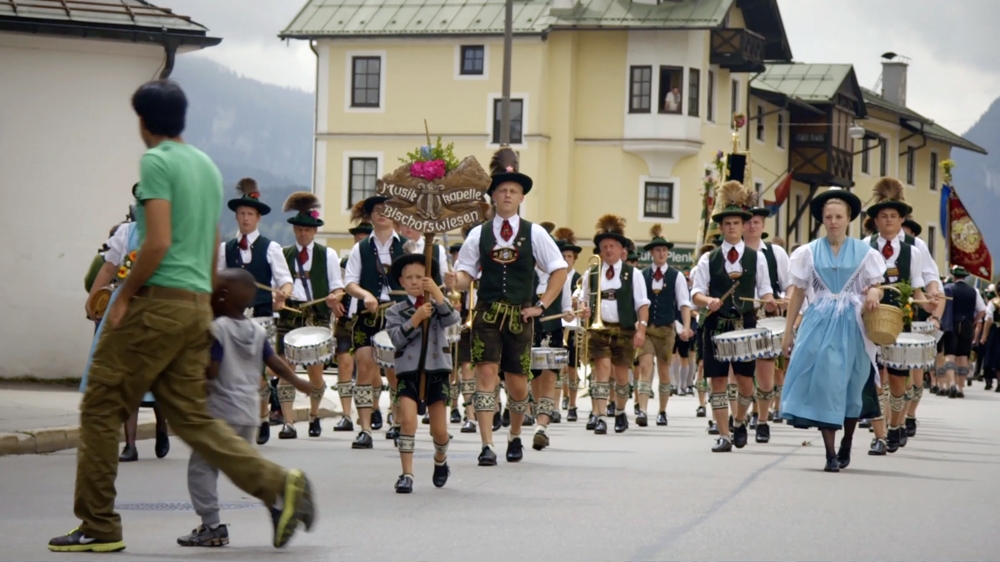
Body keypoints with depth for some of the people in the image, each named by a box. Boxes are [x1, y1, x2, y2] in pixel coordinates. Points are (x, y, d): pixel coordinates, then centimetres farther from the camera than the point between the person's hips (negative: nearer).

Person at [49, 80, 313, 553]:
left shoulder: (156, 162, -8)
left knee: (101, 408, 1)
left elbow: (157, 242, -17)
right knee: (190, 415, 10)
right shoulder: (207, 165, 18)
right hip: (197, 306, 8)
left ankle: (98, 527, 4)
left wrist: (124, 296, -9)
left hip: (158, 301, -8)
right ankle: (278, 487, -3)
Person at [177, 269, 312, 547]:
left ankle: (212, 526, -7)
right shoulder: (257, 331, 9)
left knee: (201, 467, -2)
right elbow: (275, 363, 13)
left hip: (220, 411, -7)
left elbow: (210, 372, -17)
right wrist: (297, 382, 28)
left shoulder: (217, 329, -11)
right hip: (249, 412, 8)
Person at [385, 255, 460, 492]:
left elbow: (452, 319, -13)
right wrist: (416, 318, -17)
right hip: (408, 371, -1)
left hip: (437, 370, 1)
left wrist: (437, 293, -19)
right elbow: (397, 338, -8)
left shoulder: (438, 305, 8)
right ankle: (407, 474, -12)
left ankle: (441, 460, 35)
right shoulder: (396, 311, 6)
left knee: (439, 430, 4)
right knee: (408, 421, -17)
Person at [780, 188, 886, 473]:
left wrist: (874, 293, -19)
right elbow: (798, 293, 7)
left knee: (851, 385, 4)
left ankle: (846, 447, 23)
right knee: (823, 383, -9)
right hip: (820, 325, 0)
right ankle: (830, 453, -9)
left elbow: (876, 288, 6)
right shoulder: (809, 252, 6)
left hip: (851, 326, 0)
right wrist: (788, 332, 4)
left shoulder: (864, 253, 6)